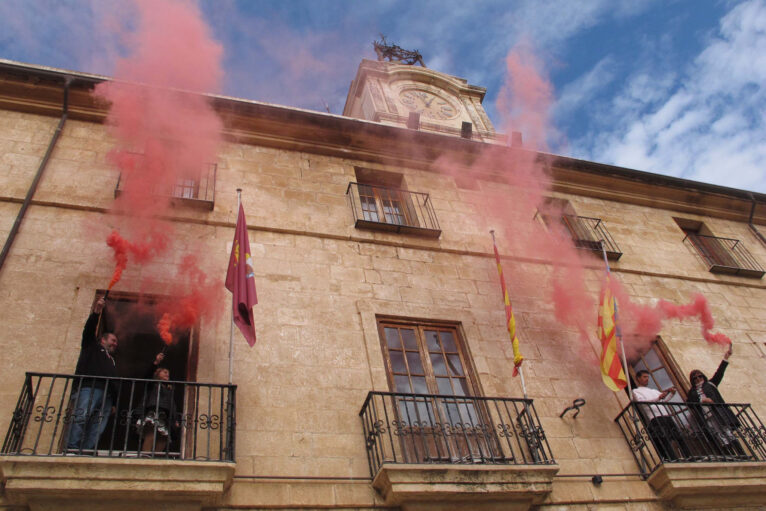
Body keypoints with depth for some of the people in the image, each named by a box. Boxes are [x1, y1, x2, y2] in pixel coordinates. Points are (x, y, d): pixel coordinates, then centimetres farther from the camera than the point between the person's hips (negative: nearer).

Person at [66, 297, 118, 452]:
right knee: (81, 417, -22)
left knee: (97, 427, -10)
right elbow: (89, 329, 7)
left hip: (106, 395, 5)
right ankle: (72, 449, -29)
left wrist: (113, 402, 15)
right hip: (88, 388, -5)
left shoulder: (112, 360, 36)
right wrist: (96, 311, -6)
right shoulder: (92, 346, 25)